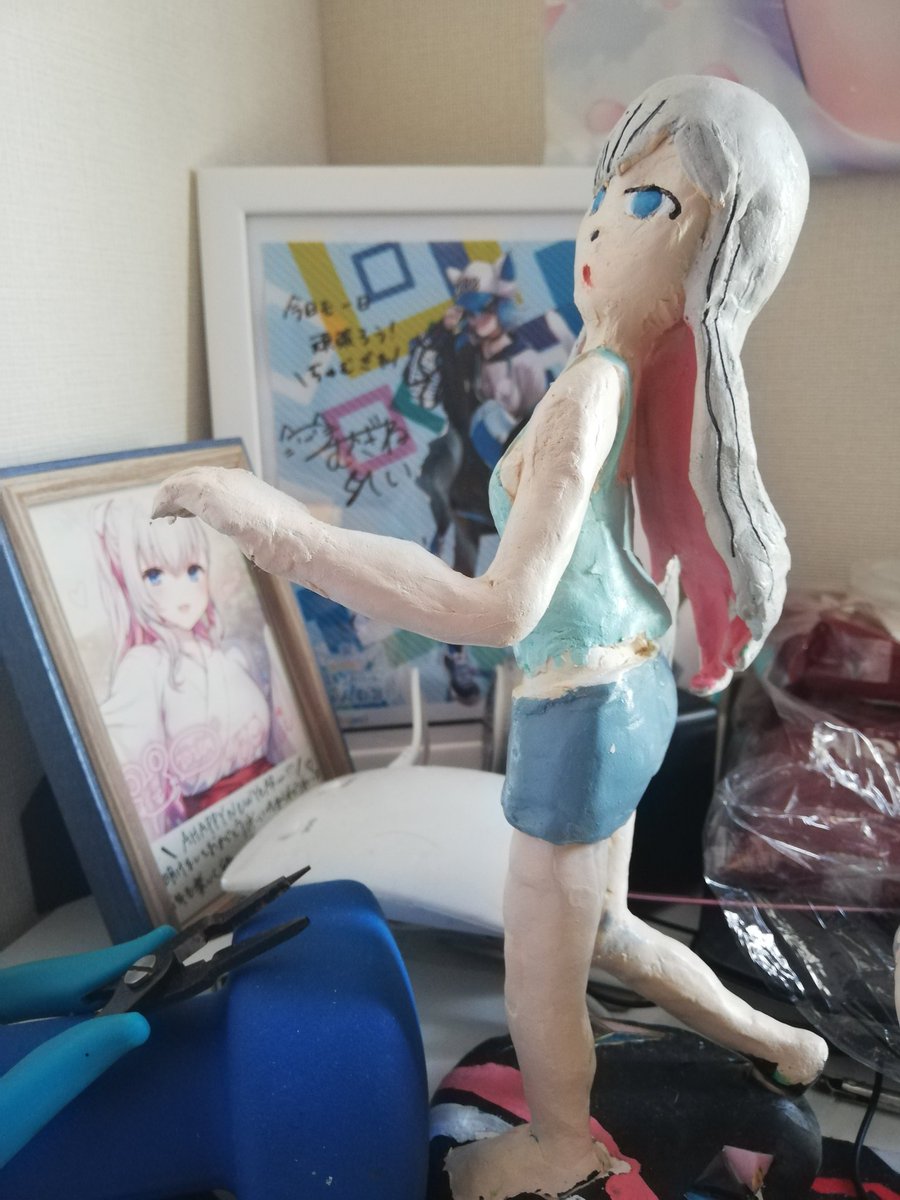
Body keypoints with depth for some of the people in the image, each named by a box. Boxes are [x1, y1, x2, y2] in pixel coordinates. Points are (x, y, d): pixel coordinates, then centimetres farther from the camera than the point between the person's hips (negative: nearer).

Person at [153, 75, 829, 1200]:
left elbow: (502, 607, -39)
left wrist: (287, 532, -41)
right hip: (629, 691, 9)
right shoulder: (647, 379, 0)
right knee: (602, 928, 31)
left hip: (584, 714, -9)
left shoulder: (592, 392, -25)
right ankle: (778, 1042, 52)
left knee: (540, 981, 17)